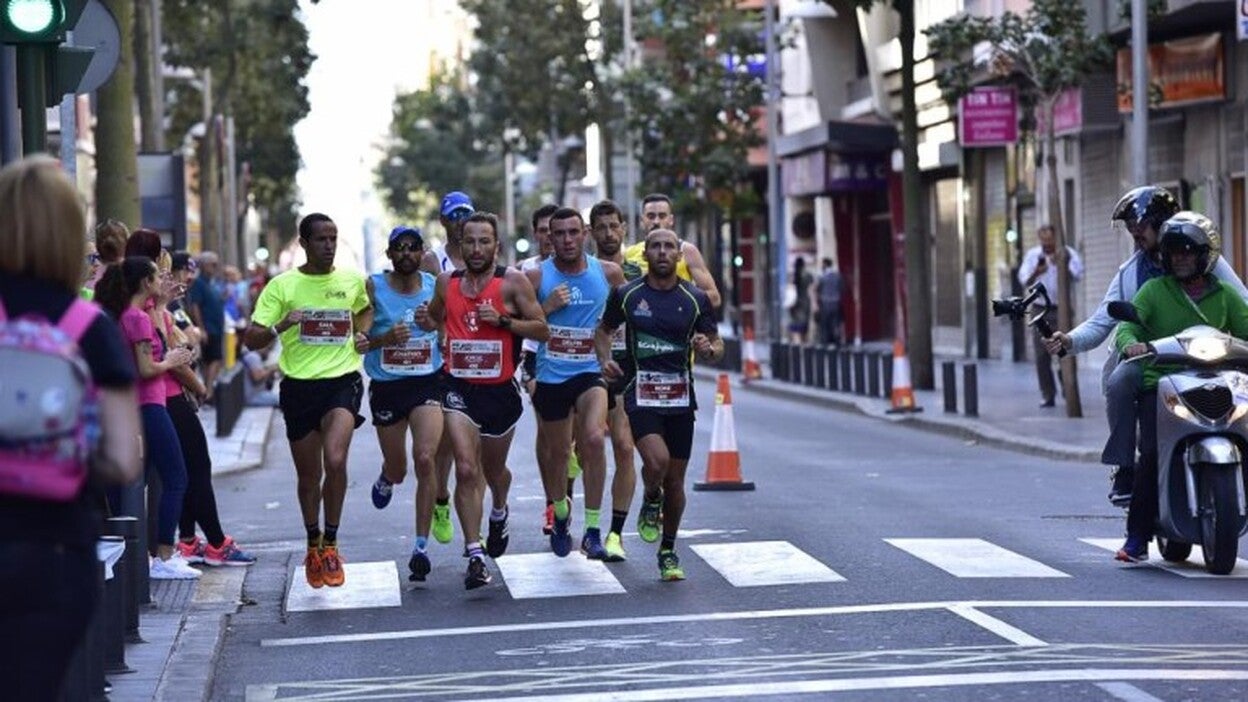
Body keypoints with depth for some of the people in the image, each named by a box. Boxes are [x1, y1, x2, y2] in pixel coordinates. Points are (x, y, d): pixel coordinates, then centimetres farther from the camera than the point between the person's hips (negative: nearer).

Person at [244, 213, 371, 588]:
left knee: (335, 460, -23)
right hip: (299, 385, 0)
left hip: (343, 381, 0)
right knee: (308, 476, 10)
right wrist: (281, 326, -25)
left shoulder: (353, 281, 5)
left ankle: (330, 544, -7)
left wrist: (362, 334, 8)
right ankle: (313, 545, 33)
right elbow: (251, 339, -6)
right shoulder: (282, 286, -3)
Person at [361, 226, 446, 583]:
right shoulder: (373, 288, -3)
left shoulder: (436, 286, 2)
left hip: (428, 383, 0)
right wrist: (385, 338, -21)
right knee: (397, 469, 13)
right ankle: (386, 478, 55)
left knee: (425, 459, -20)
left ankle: (422, 545, -13)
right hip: (386, 386, 0)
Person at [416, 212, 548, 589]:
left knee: (494, 468, 20)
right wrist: (426, 320, -1)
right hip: (459, 387, 1)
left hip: (500, 389, -1)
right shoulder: (447, 282, 4)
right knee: (466, 470, -15)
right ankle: (475, 555, -15)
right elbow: (436, 318, 23)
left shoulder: (512, 281, -6)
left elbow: (542, 330, -6)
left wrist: (502, 320, -20)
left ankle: (499, 514, 54)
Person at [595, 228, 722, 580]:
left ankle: (668, 551, 24)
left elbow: (717, 345, 10)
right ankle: (651, 502, 9)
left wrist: (709, 349, -14)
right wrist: (605, 359, -5)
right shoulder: (627, 295, 0)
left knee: (675, 479, 6)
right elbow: (603, 329, 15)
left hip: (680, 397, 2)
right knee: (657, 460, -25)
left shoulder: (696, 299, 2)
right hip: (641, 395, -2)